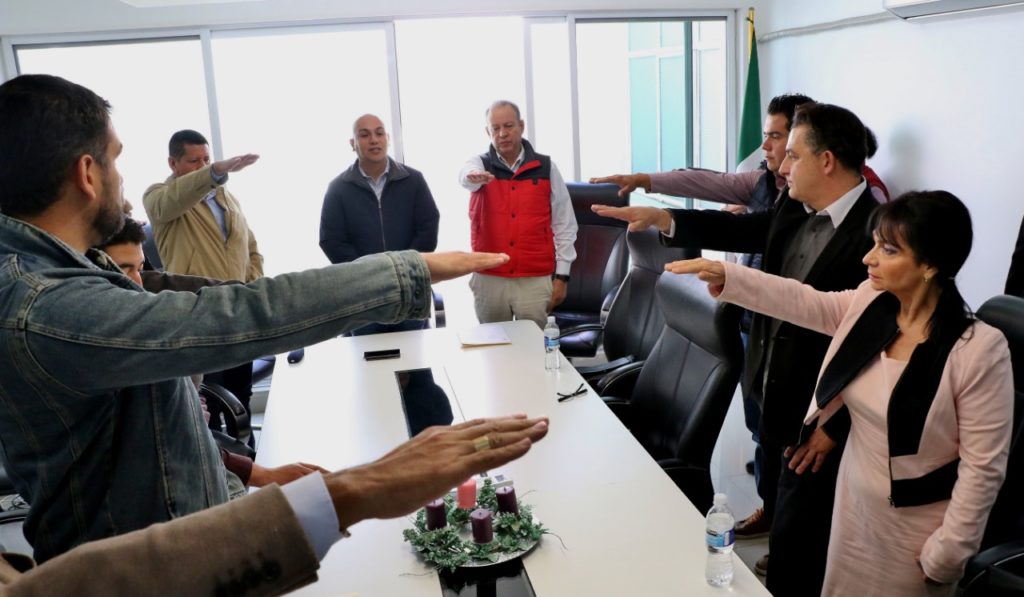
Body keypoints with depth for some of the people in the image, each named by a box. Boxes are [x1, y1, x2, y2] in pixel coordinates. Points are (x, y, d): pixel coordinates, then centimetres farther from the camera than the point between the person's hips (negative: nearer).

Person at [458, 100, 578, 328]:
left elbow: (564, 224, 5)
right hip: (488, 280, 1)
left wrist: (562, 275, 1)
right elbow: (466, 176, -23)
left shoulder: (546, 168, 4)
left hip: (535, 279, 0)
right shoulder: (479, 164, 4)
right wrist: (473, 177, -48)